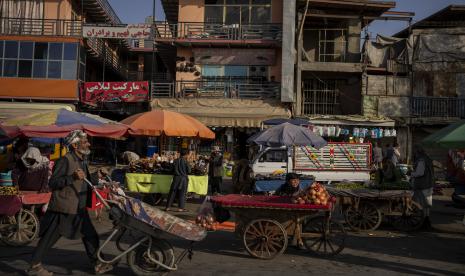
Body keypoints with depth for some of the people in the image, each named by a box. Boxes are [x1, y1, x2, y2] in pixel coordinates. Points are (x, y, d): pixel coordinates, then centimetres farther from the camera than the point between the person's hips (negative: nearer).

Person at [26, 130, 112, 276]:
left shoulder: (82, 161, 12)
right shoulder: (65, 160, -15)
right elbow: (52, 183, -20)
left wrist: (98, 174, 14)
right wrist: (72, 177, -31)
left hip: (79, 209, 9)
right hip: (63, 209, -9)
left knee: (90, 236, 12)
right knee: (48, 239, 4)